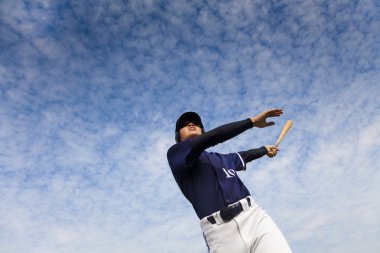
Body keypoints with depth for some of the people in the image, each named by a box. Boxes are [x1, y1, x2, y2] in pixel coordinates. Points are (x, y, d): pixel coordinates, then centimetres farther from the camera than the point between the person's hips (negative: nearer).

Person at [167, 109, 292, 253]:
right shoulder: (175, 153, 5)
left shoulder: (222, 159, 27)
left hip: (255, 215, 5)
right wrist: (252, 121, -8)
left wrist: (265, 149, 62)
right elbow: (210, 138, -9)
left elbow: (244, 155, 47)